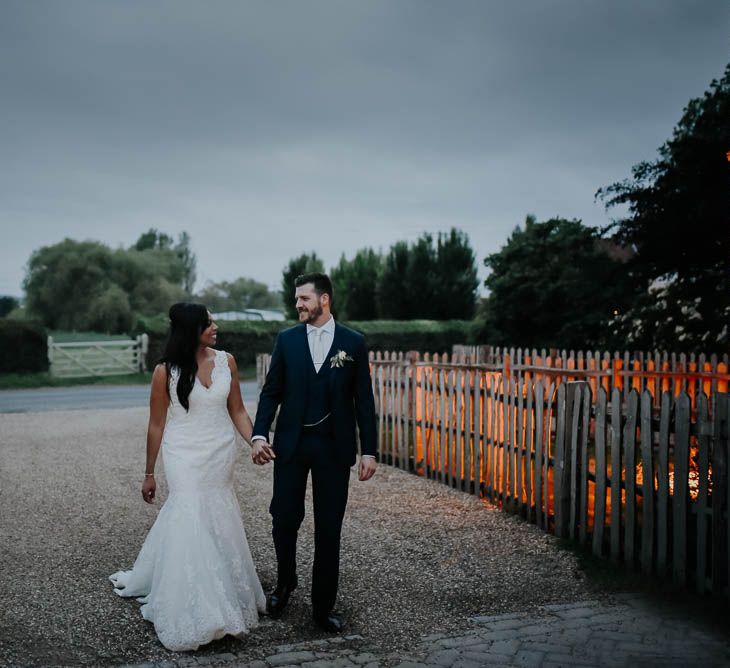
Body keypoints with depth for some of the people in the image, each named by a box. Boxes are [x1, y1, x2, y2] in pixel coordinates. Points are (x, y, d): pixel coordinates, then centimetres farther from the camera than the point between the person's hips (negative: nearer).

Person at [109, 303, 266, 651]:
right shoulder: (166, 372, -11)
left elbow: (237, 411, 5)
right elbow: (156, 425, -3)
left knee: (216, 523, 12)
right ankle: (193, 616, 8)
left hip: (221, 456, 4)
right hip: (185, 459, -4)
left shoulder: (226, 361, -1)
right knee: (191, 524, -3)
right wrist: (149, 474, 1)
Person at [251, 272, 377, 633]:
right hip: (291, 442, 1)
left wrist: (369, 450, -2)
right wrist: (259, 434, -10)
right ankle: (285, 582, 31)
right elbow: (271, 392, 4)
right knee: (283, 519, 3)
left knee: (328, 529, 5)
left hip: (334, 445, -1)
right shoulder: (286, 339, 4)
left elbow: (363, 399, 2)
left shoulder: (353, 342, 1)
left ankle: (324, 605, 17)